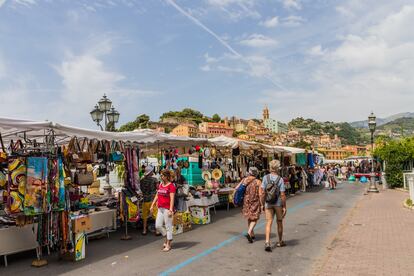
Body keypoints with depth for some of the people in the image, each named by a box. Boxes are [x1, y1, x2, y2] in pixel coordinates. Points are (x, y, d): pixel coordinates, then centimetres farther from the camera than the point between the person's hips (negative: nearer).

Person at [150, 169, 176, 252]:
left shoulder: (171, 186, -12)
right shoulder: (160, 185, 11)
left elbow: (172, 199, -18)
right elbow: (157, 196, 18)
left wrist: (170, 209, -25)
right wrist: (152, 205, 15)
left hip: (167, 209, -8)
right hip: (160, 208, 8)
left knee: (168, 226, 2)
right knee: (158, 225, 9)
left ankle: (168, 245, 14)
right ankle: (168, 238, 30)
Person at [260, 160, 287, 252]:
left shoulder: (265, 178, -8)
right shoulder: (280, 179, -13)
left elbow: (262, 193, -8)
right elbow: (282, 195, -14)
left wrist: (263, 204, 2)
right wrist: (284, 207, -5)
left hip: (268, 204, 1)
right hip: (278, 203, -1)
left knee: (269, 223, 2)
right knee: (279, 222, 17)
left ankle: (267, 242, -14)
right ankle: (280, 242, 32)